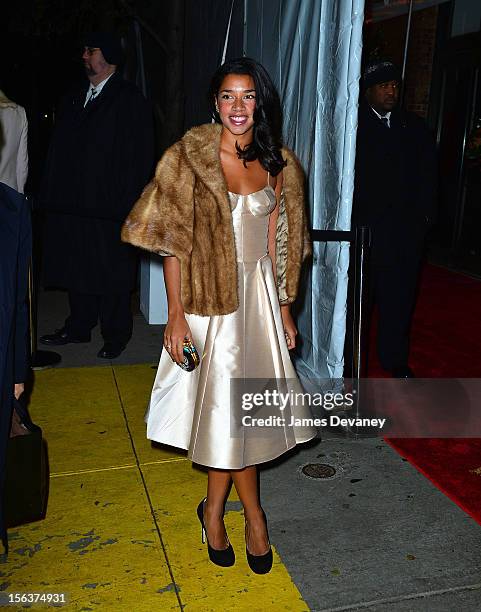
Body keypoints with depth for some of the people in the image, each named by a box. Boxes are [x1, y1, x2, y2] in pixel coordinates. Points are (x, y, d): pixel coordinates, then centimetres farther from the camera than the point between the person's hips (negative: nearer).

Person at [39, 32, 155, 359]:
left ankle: (116, 334, 15)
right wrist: (52, 193, 9)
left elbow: (139, 156, -11)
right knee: (78, 268, 14)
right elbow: (59, 151, 17)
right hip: (73, 203, 7)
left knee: (112, 271, 2)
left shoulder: (129, 99, -5)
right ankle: (79, 326, 28)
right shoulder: (74, 99, 17)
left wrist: (129, 203, -17)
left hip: (110, 206, -7)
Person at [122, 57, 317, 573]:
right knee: (226, 404, 6)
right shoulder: (188, 157, -8)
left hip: (258, 294, 4)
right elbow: (173, 243, -9)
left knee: (237, 407, 10)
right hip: (208, 297, -3)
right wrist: (175, 315, -12)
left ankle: (215, 508, 32)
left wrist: (284, 308, 8)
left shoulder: (277, 164, 4)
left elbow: (278, 244, 8)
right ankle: (252, 514, 28)